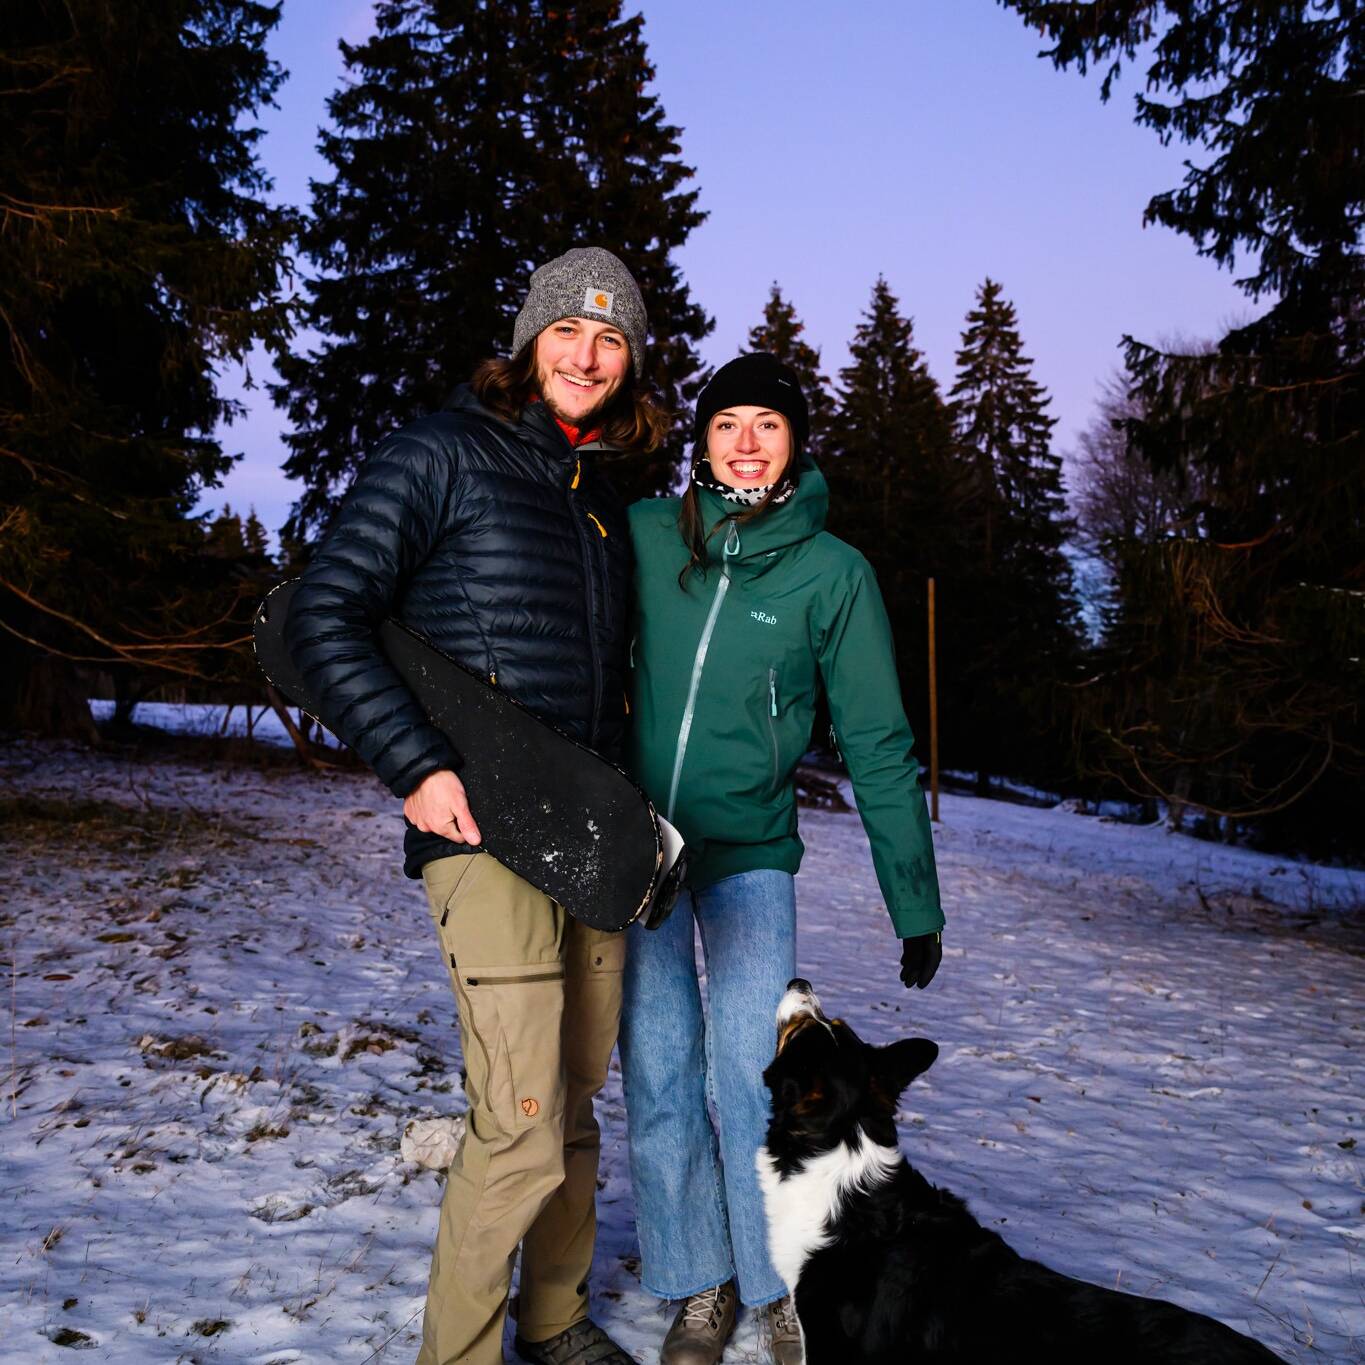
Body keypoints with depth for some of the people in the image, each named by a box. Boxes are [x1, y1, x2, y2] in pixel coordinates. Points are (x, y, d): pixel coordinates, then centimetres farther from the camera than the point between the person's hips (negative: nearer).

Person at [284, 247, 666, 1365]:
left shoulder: (603, 497, 18)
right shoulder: (447, 454, -3)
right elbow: (324, 619, -9)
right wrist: (417, 766, -17)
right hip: (486, 829, -7)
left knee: (576, 1103, 15)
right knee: (521, 1126, -9)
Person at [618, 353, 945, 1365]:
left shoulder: (833, 572, -5)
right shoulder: (645, 534, -1)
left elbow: (879, 747, -1)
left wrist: (918, 905, 0)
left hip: (749, 857, -2)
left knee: (752, 1080, -4)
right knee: (659, 1080, 6)